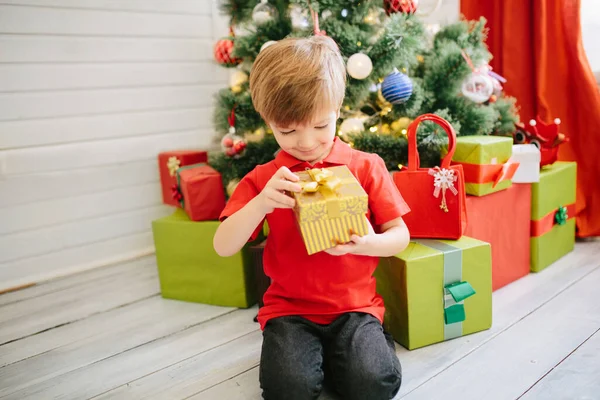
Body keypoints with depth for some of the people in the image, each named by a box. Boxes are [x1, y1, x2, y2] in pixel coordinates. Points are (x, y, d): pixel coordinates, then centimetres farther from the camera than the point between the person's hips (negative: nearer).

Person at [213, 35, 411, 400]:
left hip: (355, 305, 0)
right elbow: (223, 247, -8)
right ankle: (308, 351, 9)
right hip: (289, 308, 1)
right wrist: (261, 203, -25)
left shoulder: (367, 167, 0)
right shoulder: (264, 179, 0)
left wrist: (366, 243, -23)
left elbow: (400, 235, 0)